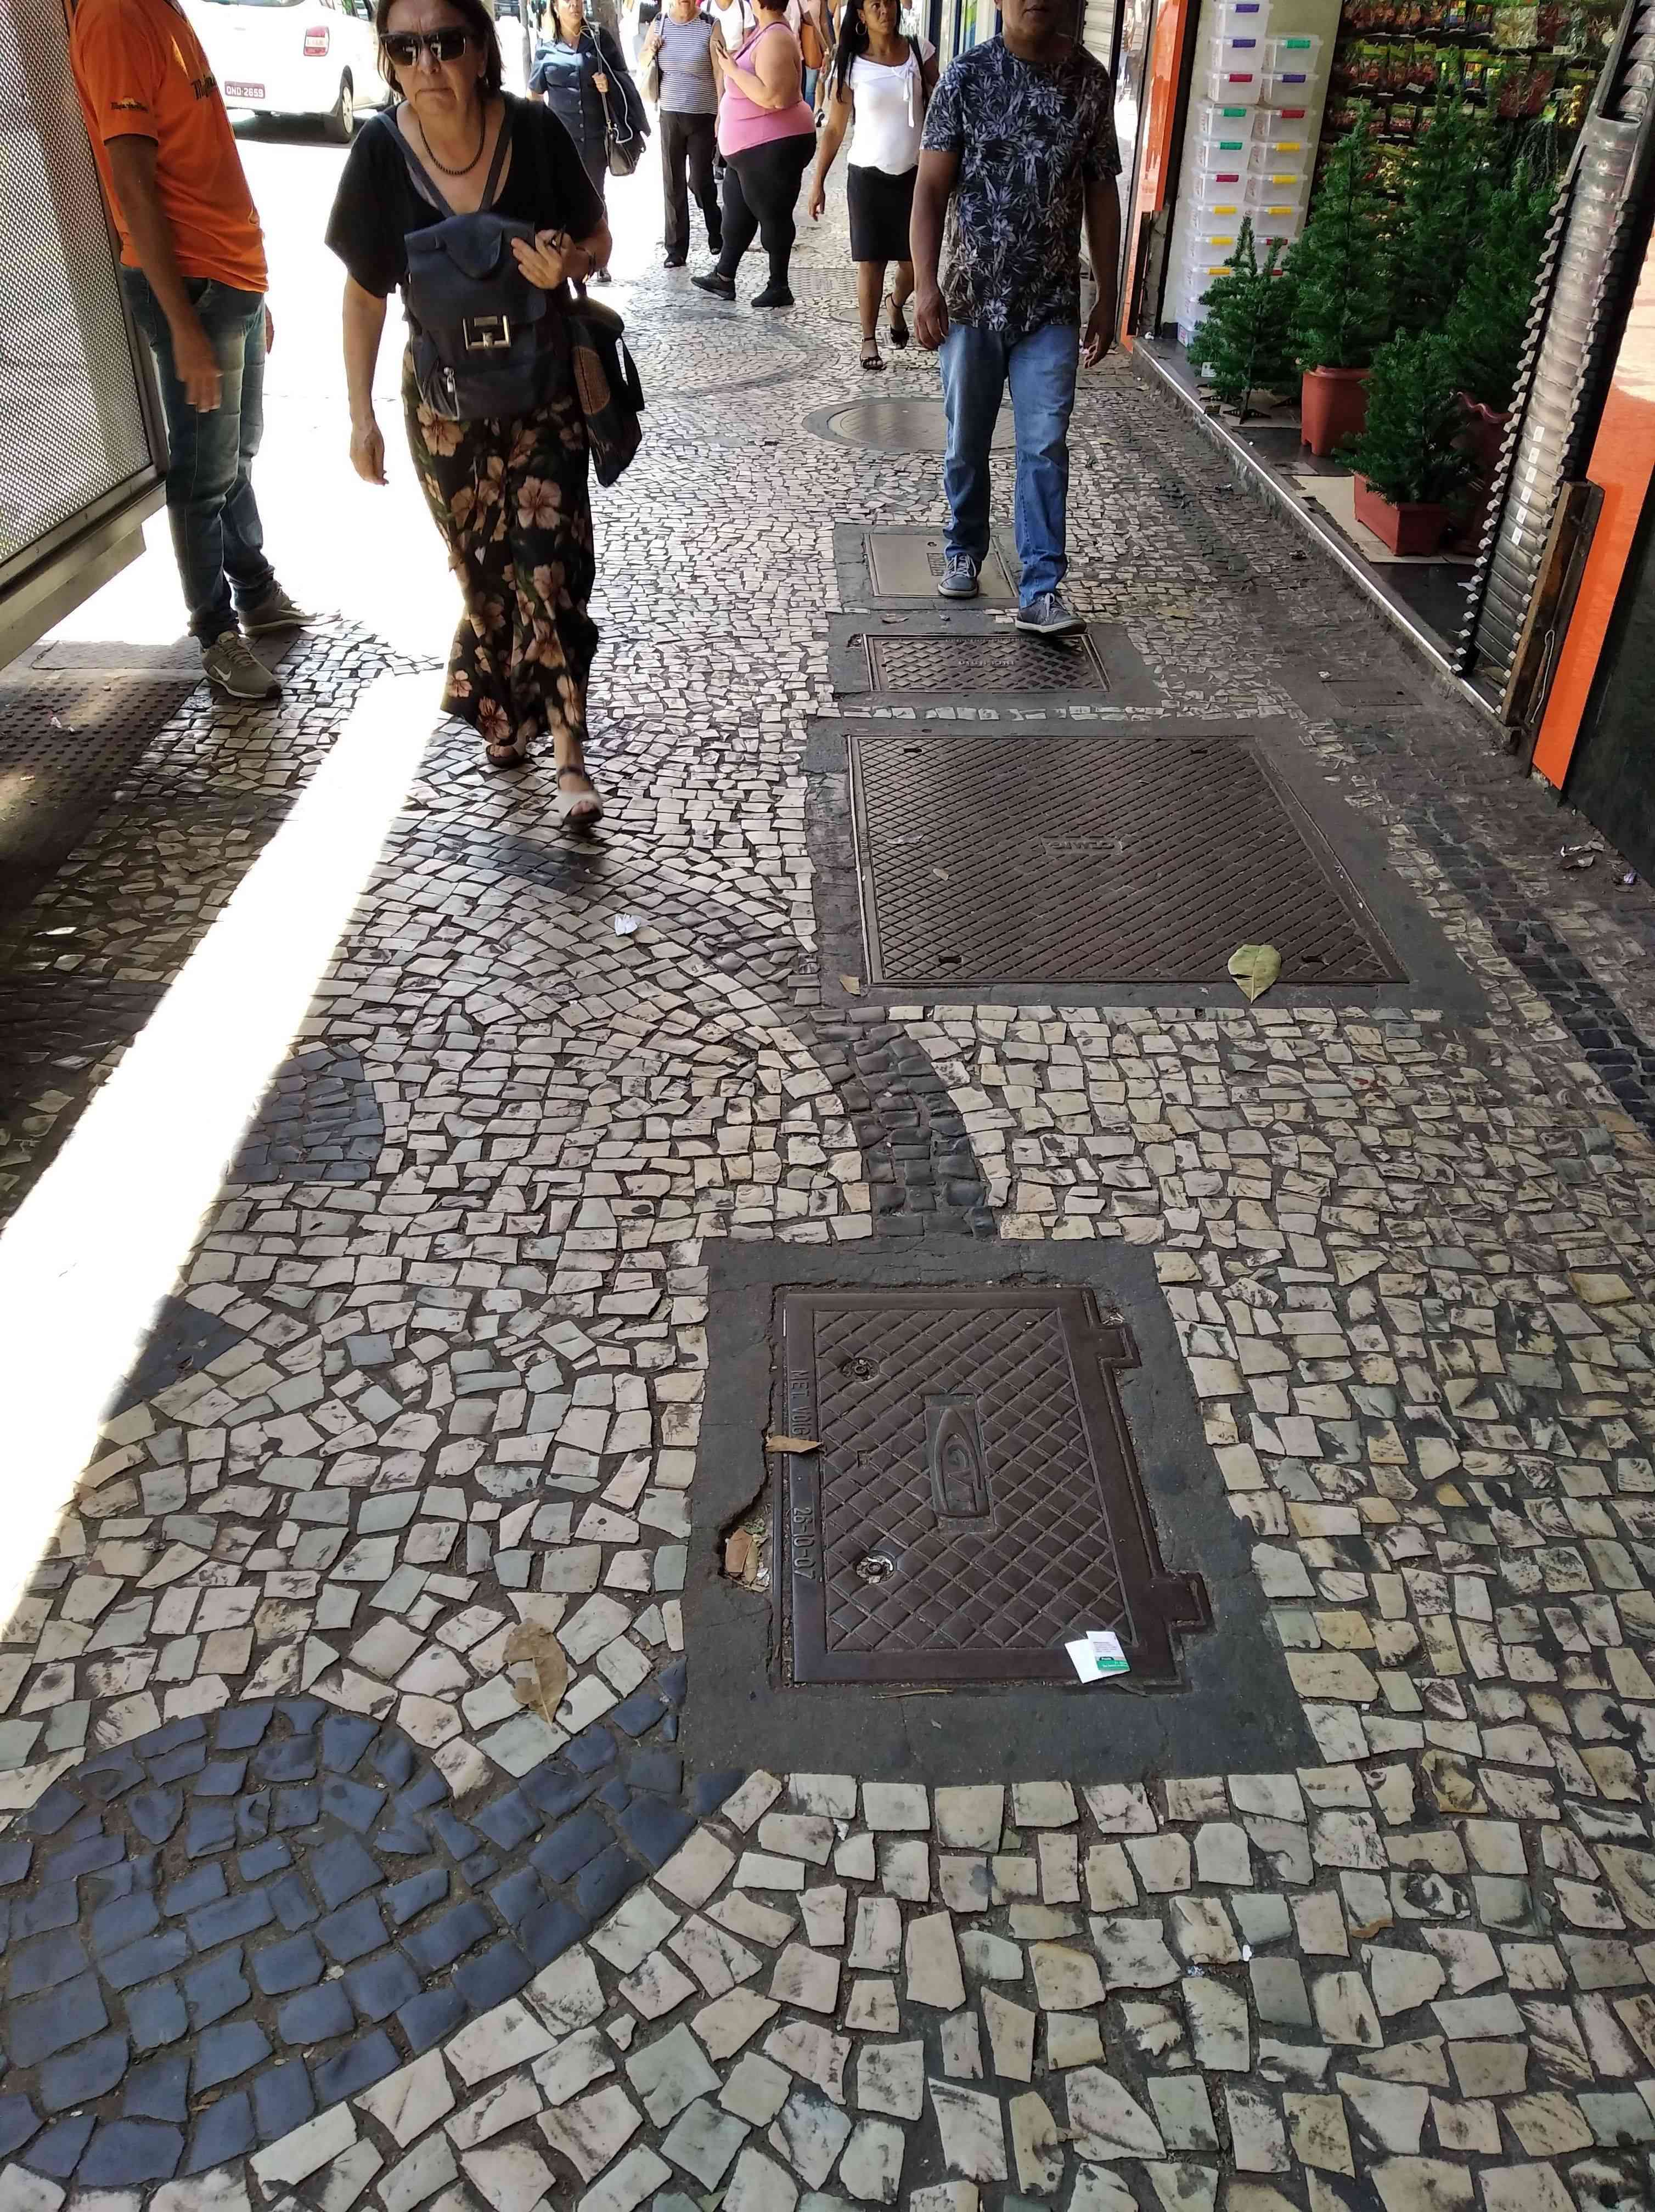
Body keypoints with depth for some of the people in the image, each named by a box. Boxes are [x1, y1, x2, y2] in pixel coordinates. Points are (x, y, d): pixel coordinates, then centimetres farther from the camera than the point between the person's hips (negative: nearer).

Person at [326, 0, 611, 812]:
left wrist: (568, 262, -23)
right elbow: (365, 293, -1)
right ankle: (503, 710, 34)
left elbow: (597, 236, 0)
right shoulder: (381, 153, -12)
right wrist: (360, 414, 0)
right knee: (484, 569, 11)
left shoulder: (534, 132, -14)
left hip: (542, 388, -1)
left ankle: (569, 756, -2)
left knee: (550, 567, -9)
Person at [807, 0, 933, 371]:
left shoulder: (920, 50, 0)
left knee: (916, 262, 4)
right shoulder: (851, 65, -4)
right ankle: (869, 339, 14)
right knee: (870, 261, -1)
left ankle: (897, 305, 38)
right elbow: (835, 129, 0)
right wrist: (818, 182, -3)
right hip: (868, 176, -1)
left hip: (915, 174, 1)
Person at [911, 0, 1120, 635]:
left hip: (1052, 303, 1)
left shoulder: (1092, 81, 3)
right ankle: (964, 550, 33)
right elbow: (931, 186, -6)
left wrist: (1107, 297, 7)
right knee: (967, 440, 12)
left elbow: (1101, 195, 8)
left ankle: (1041, 590, -4)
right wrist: (926, 284, -17)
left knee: (1045, 446, -6)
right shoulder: (968, 75, -3)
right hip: (972, 297, -1)